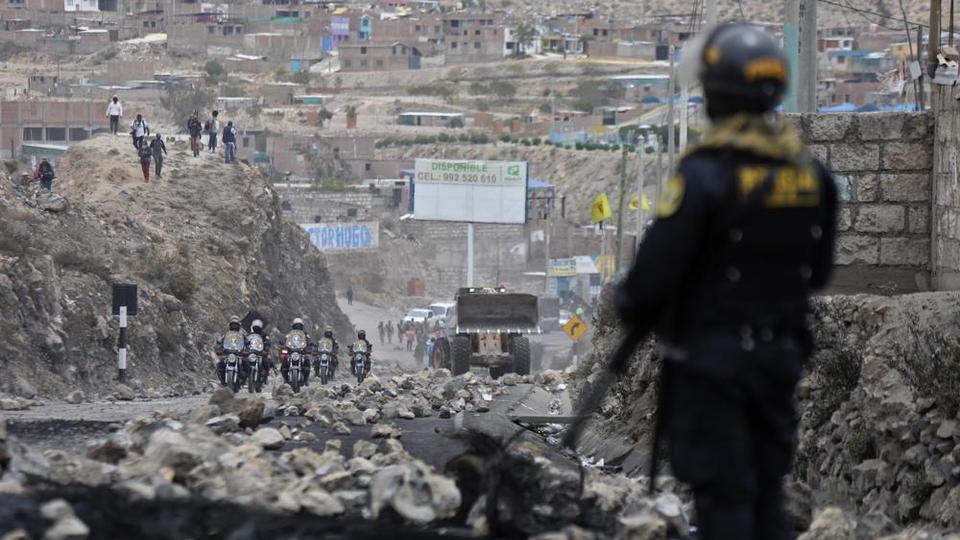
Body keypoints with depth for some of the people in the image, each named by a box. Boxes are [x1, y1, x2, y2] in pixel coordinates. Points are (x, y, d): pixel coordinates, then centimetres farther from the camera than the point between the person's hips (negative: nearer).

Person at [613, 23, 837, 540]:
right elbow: (818, 271, 11)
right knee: (767, 495, 14)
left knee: (723, 498, -1)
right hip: (781, 355, 6)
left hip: (710, 360, -6)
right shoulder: (812, 173, 3)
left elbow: (657, 268, -16)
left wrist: (630, 307, 4)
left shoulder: (704, 173, -18)